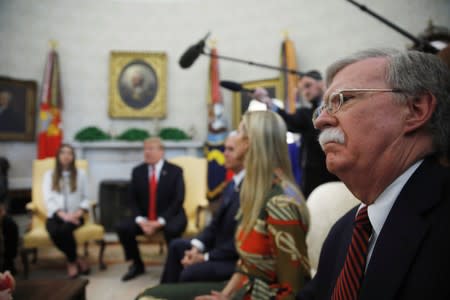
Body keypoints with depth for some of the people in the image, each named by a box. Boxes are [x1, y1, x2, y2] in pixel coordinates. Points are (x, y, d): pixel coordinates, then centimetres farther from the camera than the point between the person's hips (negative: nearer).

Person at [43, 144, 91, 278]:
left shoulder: (80, 174, 10)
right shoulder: (49, 174, 9)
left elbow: (85, 198, 7)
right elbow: (48, 199, -2)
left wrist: (79, 213, -13)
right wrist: (63, 215, -17)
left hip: (74, 215, -1)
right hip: (55, 215, 1)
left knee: (65, 230, -35)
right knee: (54, 232, -34)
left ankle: (72, 261, -8)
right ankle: (77, 259, -11)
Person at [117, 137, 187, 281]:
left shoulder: (175, 171, -5)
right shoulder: (137, 171, 5)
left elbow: (178, 200, -12)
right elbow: (132, 199, 3)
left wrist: (160, 221, -22)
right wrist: (140, 220, -15)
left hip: (170, 216, -4)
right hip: (144, 218, 4)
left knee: (172, 229, -36)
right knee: (122, 227, -19)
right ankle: (137, 264, 5)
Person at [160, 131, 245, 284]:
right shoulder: (233, 184, 8)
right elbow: (217, 223, 11)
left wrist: (205, 258, -19)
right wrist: (197, 246, -5)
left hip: (237, 259, -10)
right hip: (220, 247, 10)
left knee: (190, 272, -25)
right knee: (177, 245, 16)